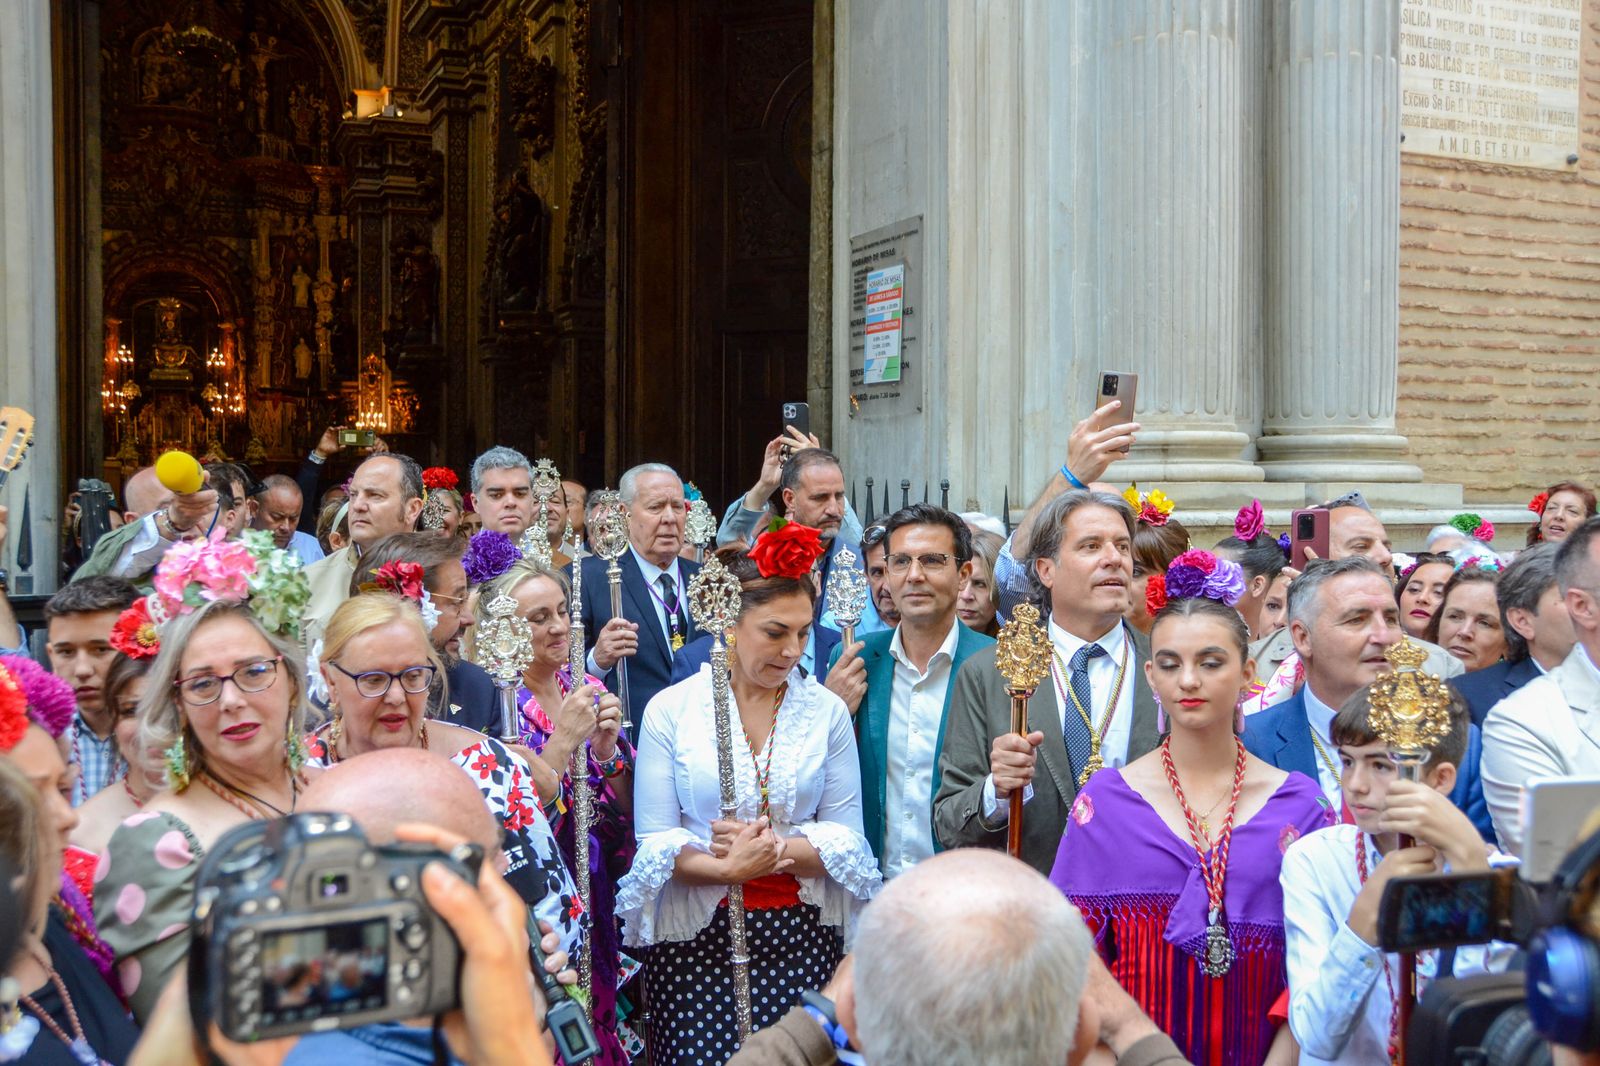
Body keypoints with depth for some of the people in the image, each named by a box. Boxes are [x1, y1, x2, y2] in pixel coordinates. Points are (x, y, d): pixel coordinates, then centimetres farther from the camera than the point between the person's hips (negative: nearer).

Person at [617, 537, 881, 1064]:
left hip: (801, 937, 2)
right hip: (696, 937, -1)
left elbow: (848, 839, 2)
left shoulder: (827, 710, 4)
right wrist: (727, 867, -20)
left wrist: (774, 848, -14)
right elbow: (653, 843, -4)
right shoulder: (670, 710, -2)